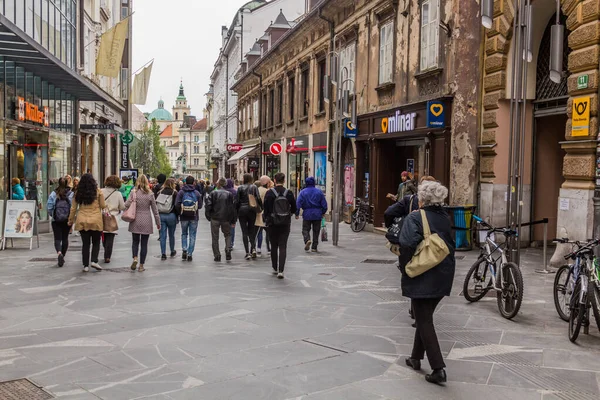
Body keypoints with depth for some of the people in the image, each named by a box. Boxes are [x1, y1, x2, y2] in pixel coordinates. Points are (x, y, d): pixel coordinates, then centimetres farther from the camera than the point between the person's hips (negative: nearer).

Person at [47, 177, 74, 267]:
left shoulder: (53, 194, -4)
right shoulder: (71, 194, -6)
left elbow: (49, 207, -4)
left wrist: (52, 215, 14)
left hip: (56, 220, -1)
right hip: (67, 220, 1)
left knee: (57, 238, 1)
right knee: (65, 238, 14)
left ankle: (59, 253, -24)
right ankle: (63, 256, 23)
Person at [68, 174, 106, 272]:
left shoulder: (78, 193, 4)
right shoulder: (98, 191, -4)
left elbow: (73, 208, 8)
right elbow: (103, 206, 0)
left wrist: (71, 219, 19)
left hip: (82, 221, 2)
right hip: (95, 221, -2)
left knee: (85, 243, 9)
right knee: (96, 242, 12)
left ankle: (86, 265, 10)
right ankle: (94, 261, -2)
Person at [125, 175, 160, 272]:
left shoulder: (134, 192, -5)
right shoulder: (150, 194, -3)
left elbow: (126, 205, -13)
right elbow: (155, 210, 2)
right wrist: (158, 222, 10)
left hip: (135, 221, 0)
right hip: (146, 222, 0)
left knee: (135, 241, 15)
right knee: (144, 244, 7)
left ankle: (135, 258, -8)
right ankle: (141, 266, 9)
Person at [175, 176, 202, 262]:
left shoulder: (181, 192, -5)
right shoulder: (196, 193, -3)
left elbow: (177, 204, -12)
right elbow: (200, 206, -5)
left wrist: (180, 212, 4)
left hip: (184, 217, 0)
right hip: (194, 217, 0)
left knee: (184, 234, 17)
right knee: (192, 236, 7)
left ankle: (184, 250, 0)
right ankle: (190, 254, 4)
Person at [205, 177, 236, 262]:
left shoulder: (213, 193, -3)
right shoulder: (229, 194, 2)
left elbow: (208, 205, -10)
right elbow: (233, 208, 2)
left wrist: (208, 216, 2)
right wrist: (233, 221, 7)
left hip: (215, 218, -1)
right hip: (226, 219, 1)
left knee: (215, 237, 8)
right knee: (228, 235, 18)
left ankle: (217, 255, 6)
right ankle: (228, 250, -5)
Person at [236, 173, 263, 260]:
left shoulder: (240, 188, 0)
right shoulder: (254, 187, 2)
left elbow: (237, 201, -1)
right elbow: (258, 199, -7)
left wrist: (236, 212, 6)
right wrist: (261, 208, 3)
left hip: (242, 210, -1)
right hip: (252, 211, 1)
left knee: (244, 232, 2)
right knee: (251, 230, 12)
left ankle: (247, 253, -2)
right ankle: (253, 248, -7)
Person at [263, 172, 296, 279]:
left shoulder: (269, 193, -8)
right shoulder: (289, 193, -4)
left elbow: (266, 209, -7)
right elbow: (294, 209, 3)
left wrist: (266, 220, 8)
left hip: (272, 223, 0)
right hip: (285, 223, 1)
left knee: (274, 246, 14)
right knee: (283, 247, 1)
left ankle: (275, 268, 23)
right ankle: (280, 270, -10)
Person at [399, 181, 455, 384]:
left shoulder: (415, 218, -13)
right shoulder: (445, 218, 6)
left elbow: (408, 244, -24)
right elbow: (451, 245, 11)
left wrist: (405, 269, -10)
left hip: (422, 278, -6)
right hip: (443, 277, 6)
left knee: (424, 322, 1)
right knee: (425, 317, 20)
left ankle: (438, 369, -3)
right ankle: (416, 357, 32)